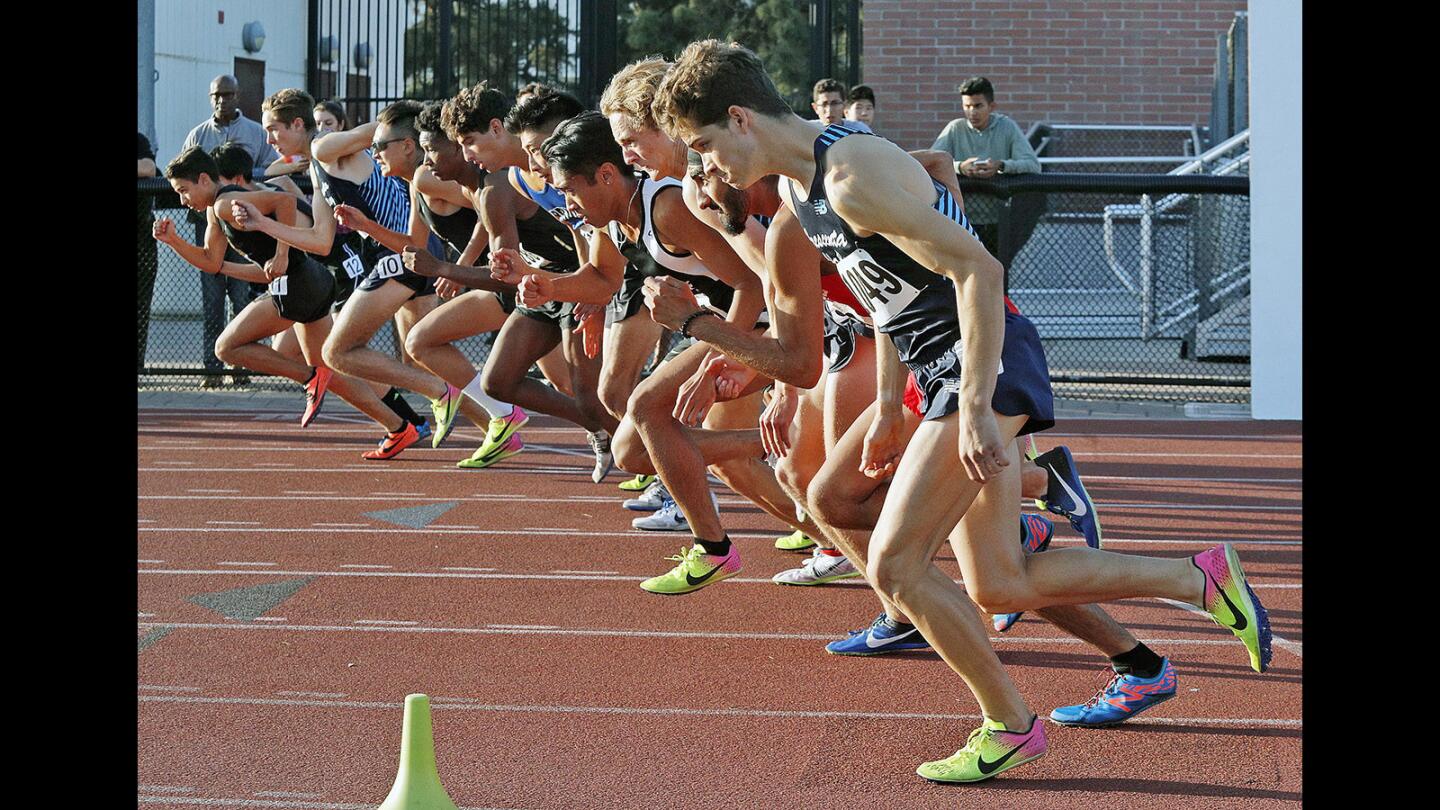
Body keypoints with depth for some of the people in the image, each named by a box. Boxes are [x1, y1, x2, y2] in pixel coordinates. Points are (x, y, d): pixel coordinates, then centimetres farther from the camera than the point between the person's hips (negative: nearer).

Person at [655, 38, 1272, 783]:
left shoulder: (853, 176, -21)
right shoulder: (796, 189, 10)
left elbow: (978, 270, -25)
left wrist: (975, 413, -27)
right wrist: (888, 407, 19)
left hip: (988, 369, -10)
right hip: (945, 376, 10)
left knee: (893, 566, -11)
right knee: (995, 586, 12)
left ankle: (1009, 725, 6)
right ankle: (1203, 580, 21)